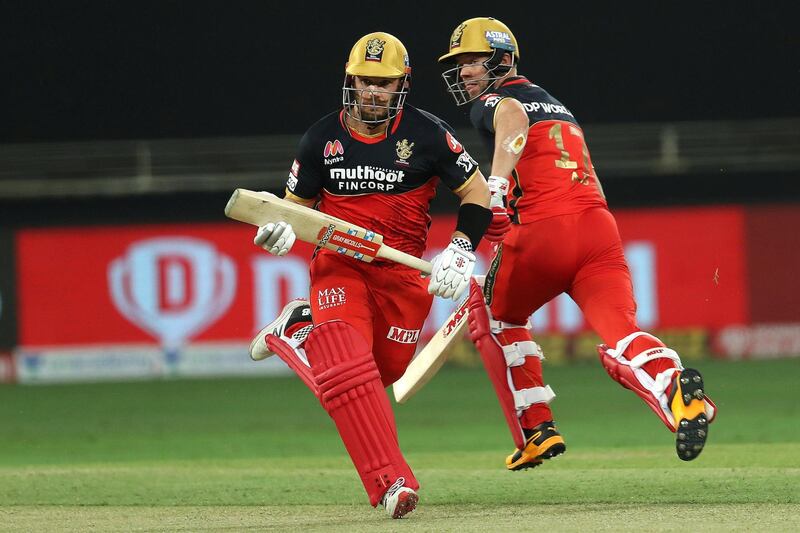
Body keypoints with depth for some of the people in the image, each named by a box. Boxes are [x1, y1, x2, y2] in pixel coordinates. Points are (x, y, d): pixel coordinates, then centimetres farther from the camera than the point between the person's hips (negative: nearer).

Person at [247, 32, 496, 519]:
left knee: (384, 371, 7)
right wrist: (282, 230, -12)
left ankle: (303, 329, 30)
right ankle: (391, 482, -26)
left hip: (403, 270, 1)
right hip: (338, 263, -1)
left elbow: (477, 193, 0)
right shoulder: (322, 139, 0)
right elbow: (297, 203, 11)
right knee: (348, 371, -23)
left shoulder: (426, 133, -5)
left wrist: (460, 253, -14)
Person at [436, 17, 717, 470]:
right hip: (601, 227, 5)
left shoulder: (489, 104, 8)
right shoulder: (556, 105, 32)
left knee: (496, 315, 25)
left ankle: (536, 430, 19)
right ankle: (677, 387, -46)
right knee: (622, 343, -12)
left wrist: (496, 187, -29)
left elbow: (513, 116, -17)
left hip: (544, 233, -5)